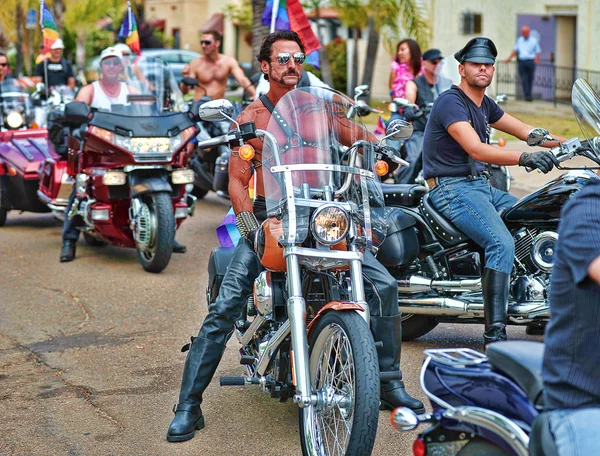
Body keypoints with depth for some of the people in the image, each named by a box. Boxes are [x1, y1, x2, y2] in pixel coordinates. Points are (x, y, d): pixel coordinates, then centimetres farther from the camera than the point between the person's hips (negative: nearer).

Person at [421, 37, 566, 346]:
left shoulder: (484, 105, 15)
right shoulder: (450, 102, -14)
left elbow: (524, 131, 18)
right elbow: (476, 149, -28)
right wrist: (524, 157, -40)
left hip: (481, 186, 10)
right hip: (453, 189, -10)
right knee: (502, 244, -27)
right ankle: (494, 334, -28)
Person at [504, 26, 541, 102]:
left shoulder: (534, 40, 9)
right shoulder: (519, 40, 18)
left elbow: (538, 51, 6)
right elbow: (515, 50, 22)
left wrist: (536, 59, -11)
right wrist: (509, 58, 14)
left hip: (530, 62, -2)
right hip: (521, 61, 2)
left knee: (530, 79, -1)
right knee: (524, 80, -9)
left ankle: (528, 95, 11)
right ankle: (527, 95, -13)